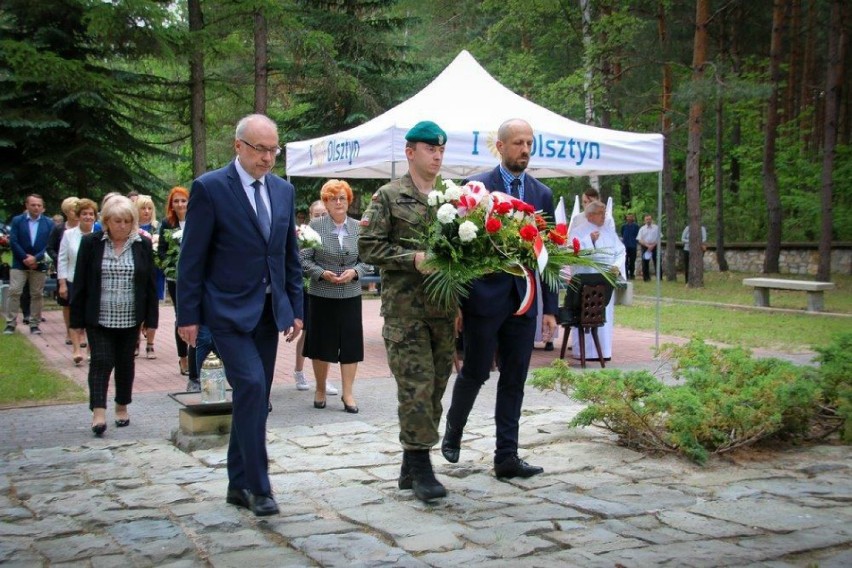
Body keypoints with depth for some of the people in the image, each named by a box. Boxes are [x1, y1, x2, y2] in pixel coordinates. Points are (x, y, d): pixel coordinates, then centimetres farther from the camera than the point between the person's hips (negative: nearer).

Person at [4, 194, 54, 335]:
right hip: (19, 264, -1)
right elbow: (13, 241, -4)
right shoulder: (17, 221, 3)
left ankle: (34, 324, 11)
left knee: (37, 294, 4)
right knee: (14, 292, -5)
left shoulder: (49, 223, 3)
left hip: (39, 265, 1)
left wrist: (36, 258, -14)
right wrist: (25, 258, -12)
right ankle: (11, 323, 1)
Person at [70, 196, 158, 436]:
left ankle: (122, 407, 25)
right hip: (99, 318, -2)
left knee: (125, 362, 11)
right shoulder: (90, 243, -2)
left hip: (130, 319, 2)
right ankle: (98, 412, -10)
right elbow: (80, 283, 0)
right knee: (101, 361, -9)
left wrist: (151, 319, 0)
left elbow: (150, 284, 3)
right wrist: (77, 319, -3)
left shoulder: (143, 245, 1)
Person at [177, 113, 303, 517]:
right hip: (228, 311, -6)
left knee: (255, 397, 9)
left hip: (269, 312, 6)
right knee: (251, 386, -17)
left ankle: (239, 485, 21)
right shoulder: (209, 188, -6)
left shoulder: (284, 191, 11)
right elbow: (192, 258, -6)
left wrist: (295, 310, 11)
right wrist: (188, 315, -8)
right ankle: (257, 487, -7)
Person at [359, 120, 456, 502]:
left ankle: (411, 468, 20)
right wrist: (413, 258, -15)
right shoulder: (388, 196, 2)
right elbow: (369, 246, -4)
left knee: (434, 388, 8)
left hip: (443, 308, 5)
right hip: (404, 308, -5)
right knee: (416, 387, -8)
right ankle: (421, 466, 2)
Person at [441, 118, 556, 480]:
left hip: (524, 301, 4)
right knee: (475, 373, 4)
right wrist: (455, 301, -6)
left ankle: (507, 456, 14)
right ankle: (453, 430, 31)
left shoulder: (542, 195, 9)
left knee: (514, 381, 6)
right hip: (485, 298, -4)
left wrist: (550, 307, 6)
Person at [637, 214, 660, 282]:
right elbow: (640, 240, 1)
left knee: (656, 262, -2)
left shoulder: (656, 228, 6)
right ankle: (646, 278, 9)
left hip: (654, 246, -1)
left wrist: (653, 245, -11)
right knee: (645, 263, 1)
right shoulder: (642, 229, 7)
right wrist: (647, 245, -13)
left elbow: (658, 238, 3)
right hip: (645, 247, 1)